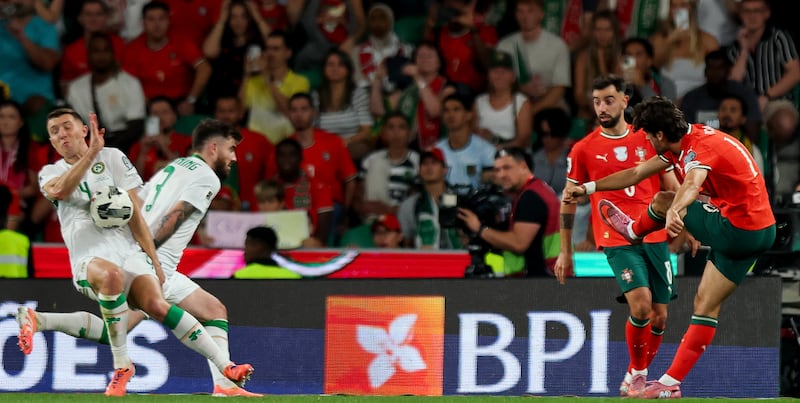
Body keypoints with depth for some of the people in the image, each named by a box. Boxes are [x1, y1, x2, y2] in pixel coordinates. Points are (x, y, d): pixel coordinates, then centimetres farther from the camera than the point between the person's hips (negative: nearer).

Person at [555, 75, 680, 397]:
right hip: (616, 240, -3)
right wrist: (565, 252, 9)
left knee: (659, 317, 3)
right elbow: (568, 201, 9)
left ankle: (640, 377, 23)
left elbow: (672, 186, 16)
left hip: (654, 236, 3)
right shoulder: (583, 149, 3)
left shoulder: (648, 140, 8)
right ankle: (635, 373, -4)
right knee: (641, 304, -22)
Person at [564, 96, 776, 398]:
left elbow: (692, 184, -45)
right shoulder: (683, 142, 9)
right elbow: (637, 174, 19)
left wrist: (674, 212, -65)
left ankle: (634, 230, 38)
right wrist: (588, 187, 20)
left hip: (736, 230, -9)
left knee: (663, 201, 4)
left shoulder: (700, 148, -21)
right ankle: (671, 383, 10)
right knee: (706, 306, 9)